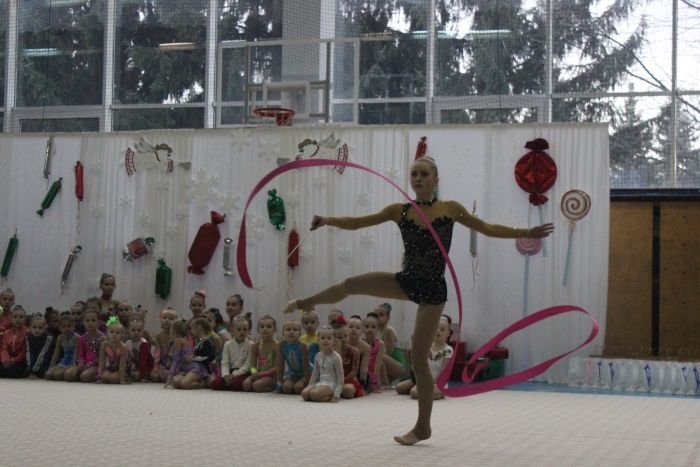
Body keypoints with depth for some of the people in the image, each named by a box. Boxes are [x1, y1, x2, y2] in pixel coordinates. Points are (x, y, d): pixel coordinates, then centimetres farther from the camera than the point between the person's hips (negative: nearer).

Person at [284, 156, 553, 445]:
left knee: (418, 359, -3)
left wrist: (527, 233, -3)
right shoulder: (400, 211, 0)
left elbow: (488, 229, 3)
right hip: (406, 281, 3)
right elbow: (356, 223, -3)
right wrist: (328, 220, -20)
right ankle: (305, 303, 28)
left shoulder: (451, 209, -5)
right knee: (350, 285, -6)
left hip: (432, 290, -3)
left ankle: (422, 427, 10)